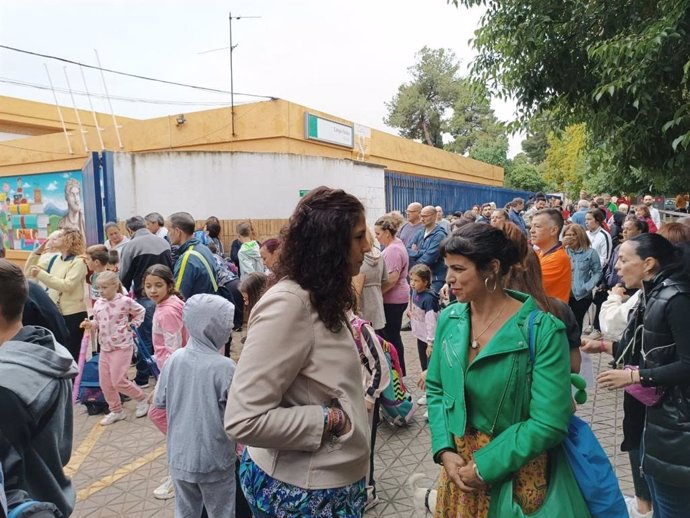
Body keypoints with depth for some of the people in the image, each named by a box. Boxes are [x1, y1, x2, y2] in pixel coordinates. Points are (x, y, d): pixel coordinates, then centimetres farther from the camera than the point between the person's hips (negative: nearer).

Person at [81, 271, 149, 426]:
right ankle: (116, 411, 27)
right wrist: (90, 324, -8)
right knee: (105, 383, 10)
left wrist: (130, 326, -5)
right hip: (105, 347, 7)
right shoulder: (98, 304, 3)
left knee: (118, 381, -7)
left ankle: (141, 399, 17)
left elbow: (141, 312, 2)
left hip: (122, 346, -7)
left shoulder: (125, 301, -14)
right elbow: (97, 323, 13)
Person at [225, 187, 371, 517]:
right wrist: (330, 418, -21)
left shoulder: (320, 299, 3)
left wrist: (350, 404, -3)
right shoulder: (288, 304, -25)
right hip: (301, 490, -8)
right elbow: (243, 420, -29)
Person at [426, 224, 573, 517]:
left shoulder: (542, 330, -20)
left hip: (515, 473, -4)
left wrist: (484, 466, -18)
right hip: (458, 465, 4)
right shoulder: (449, 319, -5)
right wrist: (444, 450, -9)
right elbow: (435, 388, 4)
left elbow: (549, 423, -20)